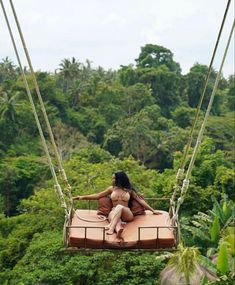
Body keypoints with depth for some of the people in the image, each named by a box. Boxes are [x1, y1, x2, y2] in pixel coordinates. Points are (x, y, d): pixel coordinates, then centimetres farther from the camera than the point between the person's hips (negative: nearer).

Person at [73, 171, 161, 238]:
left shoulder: (129, 190, 13)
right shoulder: (112, 189, 17)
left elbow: (140, 200, 10)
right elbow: (97, 196, 18)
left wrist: (153, 210, 5)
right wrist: (83, 197, 13)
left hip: (127, 214, -1)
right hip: (114, 212, 1)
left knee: (119, 207, -37)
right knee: (117, 220, -38)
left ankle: (111, 228, -57)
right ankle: (118, 229, -72)